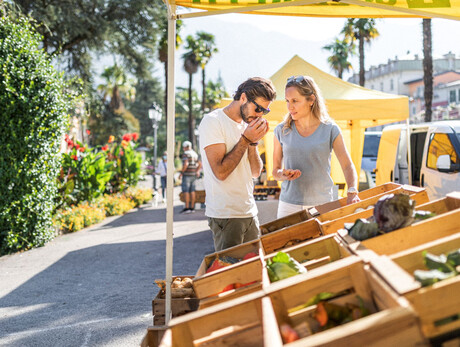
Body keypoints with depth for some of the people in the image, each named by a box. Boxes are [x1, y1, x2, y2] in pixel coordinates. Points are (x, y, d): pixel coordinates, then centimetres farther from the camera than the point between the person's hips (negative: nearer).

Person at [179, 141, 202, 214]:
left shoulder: (186, 154, -13)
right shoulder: (195, 154, 14)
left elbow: (185, 164, -24)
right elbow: (200, 164, 20)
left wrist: (181, 173, -17)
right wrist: (197, 171, 23)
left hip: (187, 174, -8)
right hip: (193, 175, 8)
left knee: (185, 191, -7)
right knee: (192, 191, 8)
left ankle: (187, 208, -12)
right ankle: (192, 208, 7)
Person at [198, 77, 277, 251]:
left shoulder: (247, 125, 13)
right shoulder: (212, 122, -10)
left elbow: (255, 172, 11)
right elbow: (220, 172, -19)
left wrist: (253, 142, -3)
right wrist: (246, 139, -15)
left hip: (249, 212, 7)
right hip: (225, 216, -7)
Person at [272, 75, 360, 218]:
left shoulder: (330, 130, -1)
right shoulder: (282, 130, 3)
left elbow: (348, 166, -3)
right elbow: (276, 170, 11)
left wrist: (352, 192, -20)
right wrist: (284, 175, -12)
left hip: (322, 204, -1)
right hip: (289, 205, 1)